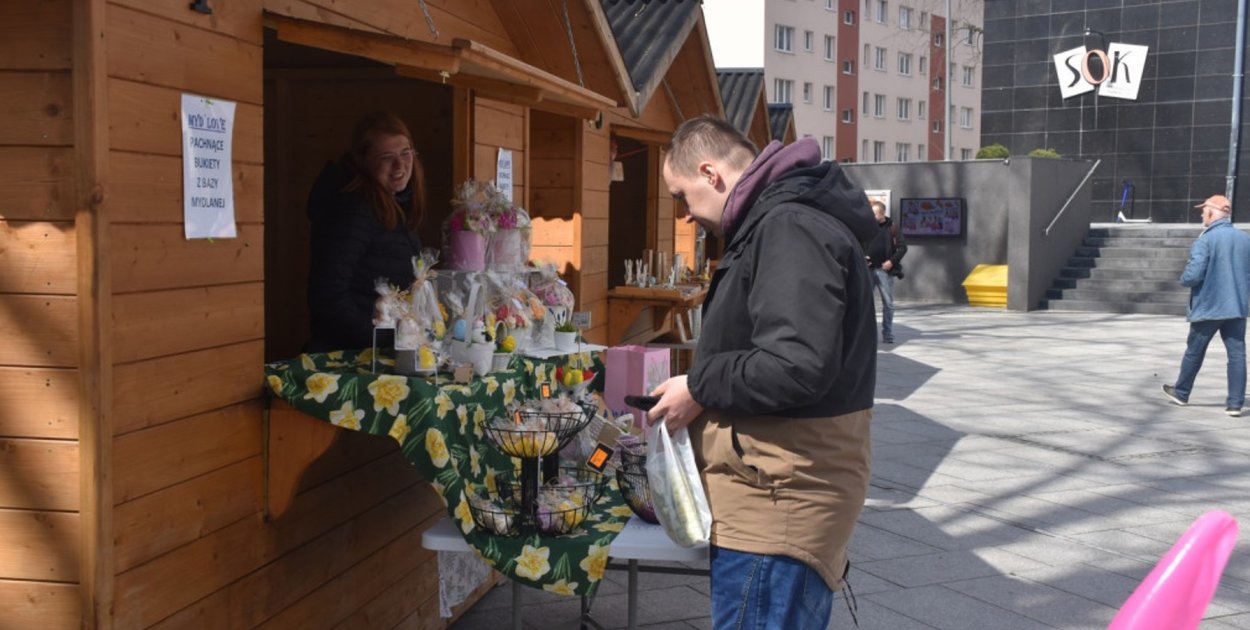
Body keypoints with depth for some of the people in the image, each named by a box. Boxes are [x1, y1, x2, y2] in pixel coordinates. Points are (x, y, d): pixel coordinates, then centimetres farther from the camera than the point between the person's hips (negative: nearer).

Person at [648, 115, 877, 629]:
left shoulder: (790, 228, -17)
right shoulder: (772, 225, 16)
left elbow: (799, 365, -27)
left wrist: (700, 388, -14)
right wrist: (708, 387, 12)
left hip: (777, 498, -11)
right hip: (773, 496, 11)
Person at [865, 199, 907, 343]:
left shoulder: (891, 227, 1)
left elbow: (902, 247, 1)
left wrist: (892, 261, -10)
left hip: (885, 270, -1)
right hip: (868, 270, 1)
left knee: (888, 303, 5)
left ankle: (887, 334, 13)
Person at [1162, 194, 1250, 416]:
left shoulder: (1205, 240, -14)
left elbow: (1192, 275, -19)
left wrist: (1183, 279, 2)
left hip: (1207, 307, -4)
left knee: (1194, 352, 12)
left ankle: (1181, 392, 27)